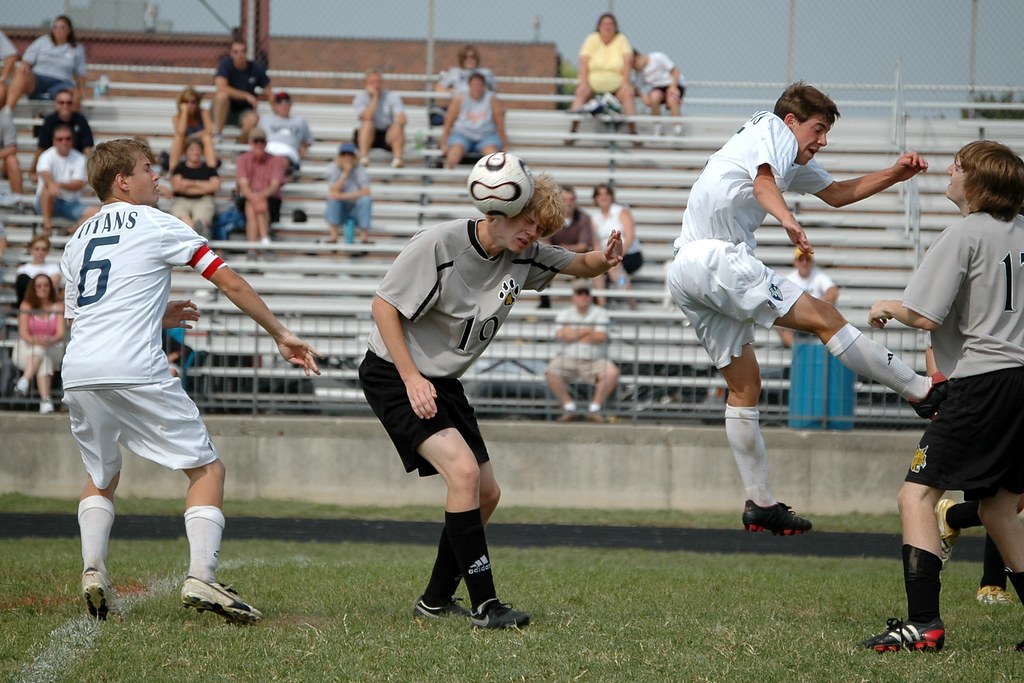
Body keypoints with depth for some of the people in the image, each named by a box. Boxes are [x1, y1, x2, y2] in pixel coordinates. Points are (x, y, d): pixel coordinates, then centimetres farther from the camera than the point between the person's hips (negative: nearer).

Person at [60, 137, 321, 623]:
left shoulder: (77, 241, 23)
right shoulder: (157, 225, 7)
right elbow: (231, 284, 6)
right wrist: (281, 335, 14)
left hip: (78, 374, 6)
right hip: (135, 371, -6)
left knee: (101, 477, 27)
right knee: (207, 469, 4)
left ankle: (93, 573, 7)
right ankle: (201, 578, -13)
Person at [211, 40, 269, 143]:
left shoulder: (256, 68, -5)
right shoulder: (225, 64, -12)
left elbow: (268, 93, 4)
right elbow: (221, 88, -27)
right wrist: (246, 96, -29)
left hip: (244, 111, 1)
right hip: (225, 111, -1)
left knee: (252, 119, -34)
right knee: (222, 95, -34)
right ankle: (216, 134, -26)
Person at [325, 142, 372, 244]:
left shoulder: (359, 170, -8)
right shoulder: (333, 170, -5)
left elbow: (366, 192, -21)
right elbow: (333, 192, -18)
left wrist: (344, 196, -27)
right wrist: (345, 173, -23)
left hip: (356, 211, -1)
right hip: (339, 212, 1)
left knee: (365, 200, -29)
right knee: (333, 198, -28)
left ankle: (364, 235, -27)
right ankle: (333, 235, -30)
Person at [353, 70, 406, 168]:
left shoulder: (392, 96, 0)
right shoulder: (360, 97, -3)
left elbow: (402, 118, -15)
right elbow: (367, 118, -21)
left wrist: (398, 124, -38)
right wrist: (375, 97, -18)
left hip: (388, 135, 1)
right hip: (369, 135, -1)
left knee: (398, 126, -29)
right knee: (368, 123, -30)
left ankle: (397, 159, -45)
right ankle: (363, 158, -41)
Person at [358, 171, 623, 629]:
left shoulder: (523, 256, -1)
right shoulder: (438, 244, -21)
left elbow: (581, 266, 11)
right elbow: (384, 305, -18)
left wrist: (606, 259, -15)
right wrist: (412, 379, -24)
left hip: (443, 382, 9)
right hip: (393, 374, -9)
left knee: (486, 494, 9)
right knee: (464, 470, -24)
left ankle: (436, 600, 23)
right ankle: (485, 606, -22)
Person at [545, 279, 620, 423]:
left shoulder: (600, 313, 5)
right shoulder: (564, 314, 10)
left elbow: (601, 337, -11)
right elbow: (560, 335, -9)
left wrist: (574, 335, -6)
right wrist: (588, 331, -9)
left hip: (596, 361, -1)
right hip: (569, 359, 1)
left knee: (612, 373, -30)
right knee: (551, 372, -28)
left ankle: (595, 408, -13)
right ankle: (568, 407, -12)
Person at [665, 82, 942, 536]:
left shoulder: (795, 162, 26)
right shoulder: (772, 130, -2)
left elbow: (837, 193, 37)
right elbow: (763, 183, -24)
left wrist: (895, 175, 24)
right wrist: (787, 219, -44)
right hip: (717, 257, -11)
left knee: (744, 386, 12)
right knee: (825, 319, -11)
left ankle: (760, 504, 12)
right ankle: (922, 391, -12)